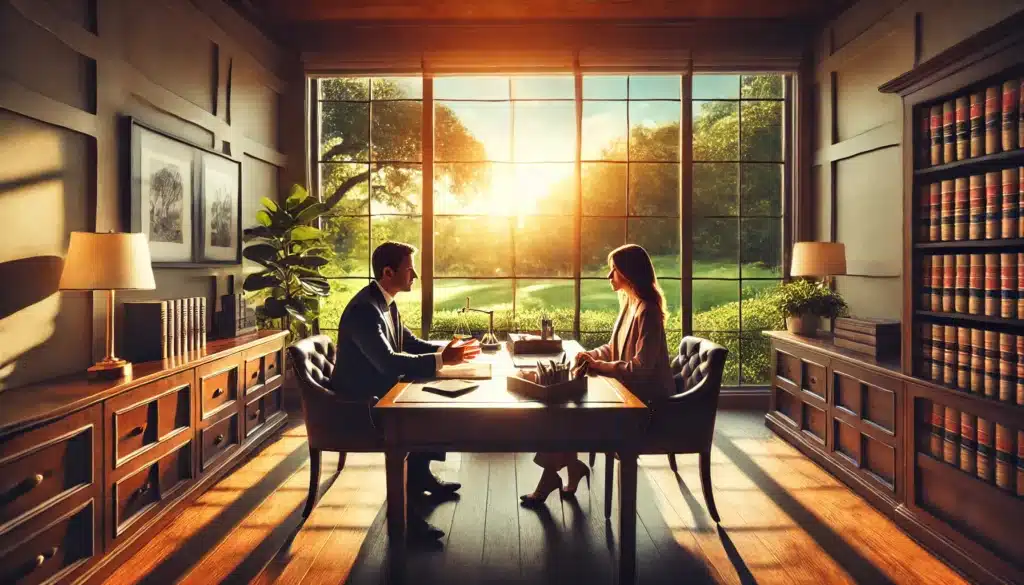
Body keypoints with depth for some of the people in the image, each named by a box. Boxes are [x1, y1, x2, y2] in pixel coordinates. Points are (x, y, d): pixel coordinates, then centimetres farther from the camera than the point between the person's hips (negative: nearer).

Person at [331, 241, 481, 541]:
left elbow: (410, 343, 11)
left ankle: (421, 476, 20)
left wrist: (447, 349, -5)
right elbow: (388, 361, -35)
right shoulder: (364, 309, -25)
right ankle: (404, 508, -13)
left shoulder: (386, 303, 5)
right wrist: (441, 359, -33)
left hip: (378, 393, 9)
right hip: (357, 404, -9)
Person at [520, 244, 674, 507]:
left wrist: (598, 365, -17)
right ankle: (572, 468, 4)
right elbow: (614, 348, 15)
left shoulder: (647, 311, -21)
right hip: (630, 389, 9)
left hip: (645, 400, -9)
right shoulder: (630, 303, 9)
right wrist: (590, 355, -4)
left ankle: (552, 475, 6)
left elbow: (641, 367, -25)